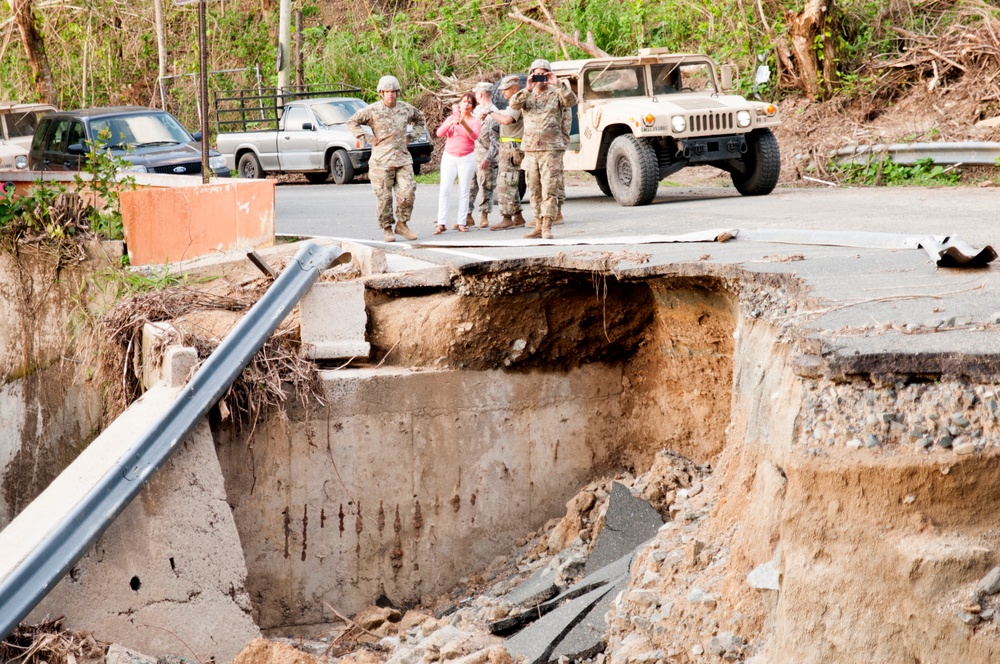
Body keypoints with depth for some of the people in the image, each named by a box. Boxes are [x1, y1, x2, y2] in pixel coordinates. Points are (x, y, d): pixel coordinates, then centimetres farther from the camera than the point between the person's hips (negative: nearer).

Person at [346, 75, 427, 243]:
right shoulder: (373, 110, -4)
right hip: (381, 161, -3)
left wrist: (411, 136, 13)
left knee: (407, 192, -7)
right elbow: (352, 123, 0)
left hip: (403, 158, 3)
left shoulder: (406, 109, 8)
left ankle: (402, 224, 10)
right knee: (384, 196, -1)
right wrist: (368, 138, -5)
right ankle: (387, 229, 10)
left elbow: (420, 120, 27)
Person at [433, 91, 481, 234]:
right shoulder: (451, 118, 9)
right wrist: (451, 123, -20)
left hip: (466, 158, -1)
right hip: (449, 157, 1)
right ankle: (441, 223, -11)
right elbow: (439, 133, -4)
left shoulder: (475, 122, 4)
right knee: (444, 191, -8)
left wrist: (464, 123, -30)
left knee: (464, 192, -2)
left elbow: (474, 136, -15)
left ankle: (461, 222, 1)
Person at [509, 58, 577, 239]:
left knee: (549, 189, -10)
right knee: (534, 190, 8)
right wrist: (528, 89, -23)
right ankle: (538, 226, 16)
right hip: (530, 148, 4)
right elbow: (514, 104, -8)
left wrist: (558, 85, -26)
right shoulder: (527, 95, 12)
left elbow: (571, 101, -14)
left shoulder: (556, 94, 4)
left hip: (551, 149, -4)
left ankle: (547, 227, -12)